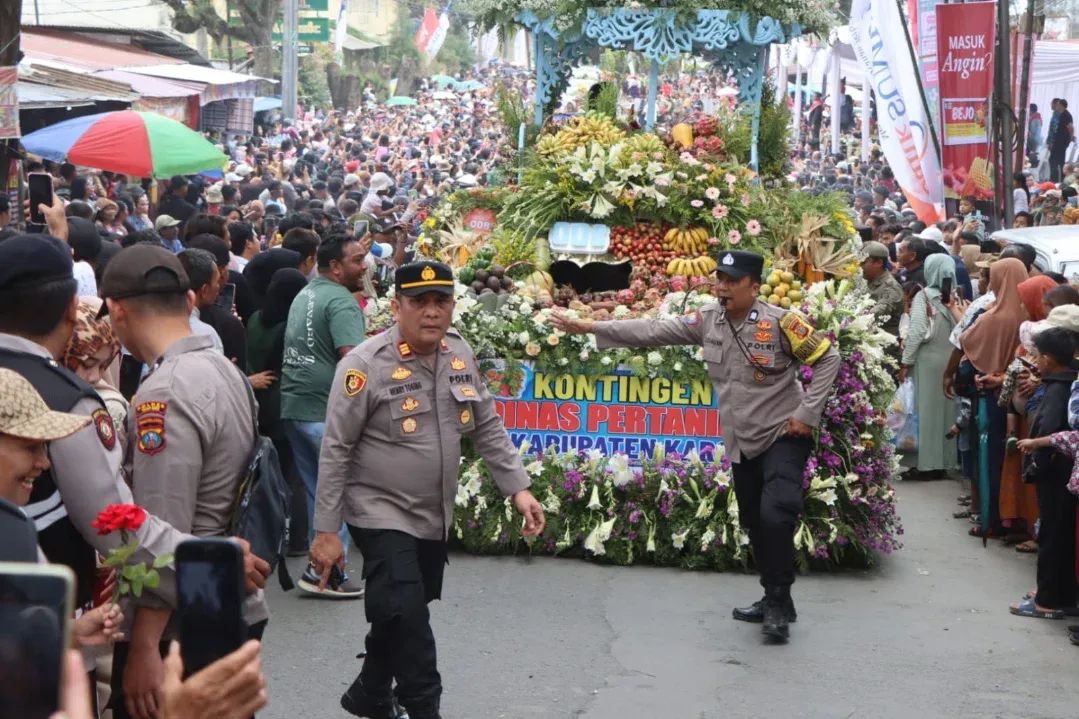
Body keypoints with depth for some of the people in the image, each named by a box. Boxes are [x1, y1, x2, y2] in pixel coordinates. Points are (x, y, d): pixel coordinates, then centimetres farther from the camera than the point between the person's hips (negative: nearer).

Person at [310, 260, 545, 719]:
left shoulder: (460, 354, 1)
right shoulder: (366, 365, -18)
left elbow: (487, 428, 10)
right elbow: (336, 451, -15)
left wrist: (518, 488, 1)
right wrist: (326, 531, -15)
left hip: (435, 516, 6)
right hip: (382, 513, -6)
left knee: (402, 618, 18)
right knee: (406, 619, -14)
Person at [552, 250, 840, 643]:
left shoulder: (780, 322, -17)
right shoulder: (708, 322, -1)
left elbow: (828, 359, -11)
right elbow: (653, 332, -2)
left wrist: (807, 413, -16)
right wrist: (589, 327, -6)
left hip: (783, 435, -6)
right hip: (742, 440, 7)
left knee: (775, 515, -20)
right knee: (754, 522, 14)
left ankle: (779, 604, -6)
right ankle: (772, 599, 29)